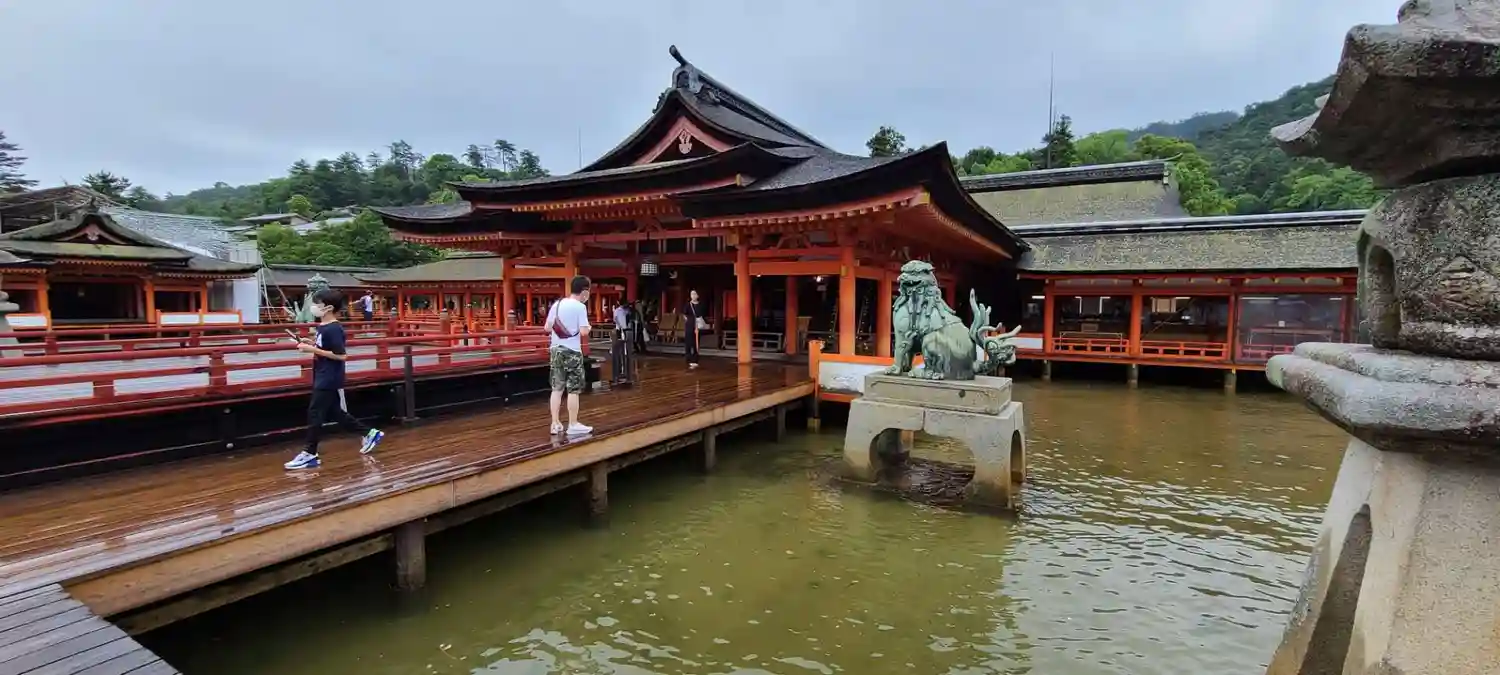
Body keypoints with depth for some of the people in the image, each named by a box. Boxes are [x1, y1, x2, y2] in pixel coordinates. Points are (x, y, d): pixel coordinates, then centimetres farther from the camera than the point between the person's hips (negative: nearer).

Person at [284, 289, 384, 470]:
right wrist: (311, 343, 6)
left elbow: (341, 355, -23)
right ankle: (370, 433, 26)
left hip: (329, 380, -10)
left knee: (315, 414, -4)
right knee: (335, 413, 16)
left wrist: (313, 350, -22)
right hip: (324, 378, 10)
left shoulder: (333, 329, -19)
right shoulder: (323, 326, 10)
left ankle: (309, 455, 4)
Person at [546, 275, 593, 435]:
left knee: (557, 388, 10)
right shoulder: (580, 307, -12)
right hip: (572, 351, -6)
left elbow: (547, 328, 10)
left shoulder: (557, 304, 6)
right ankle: (573, 425, 8)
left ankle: (555, 424, 13)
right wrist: (588, 327, 3)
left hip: (556, 350, 6)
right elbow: (584, 332, -18)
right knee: (573, 390, 2)